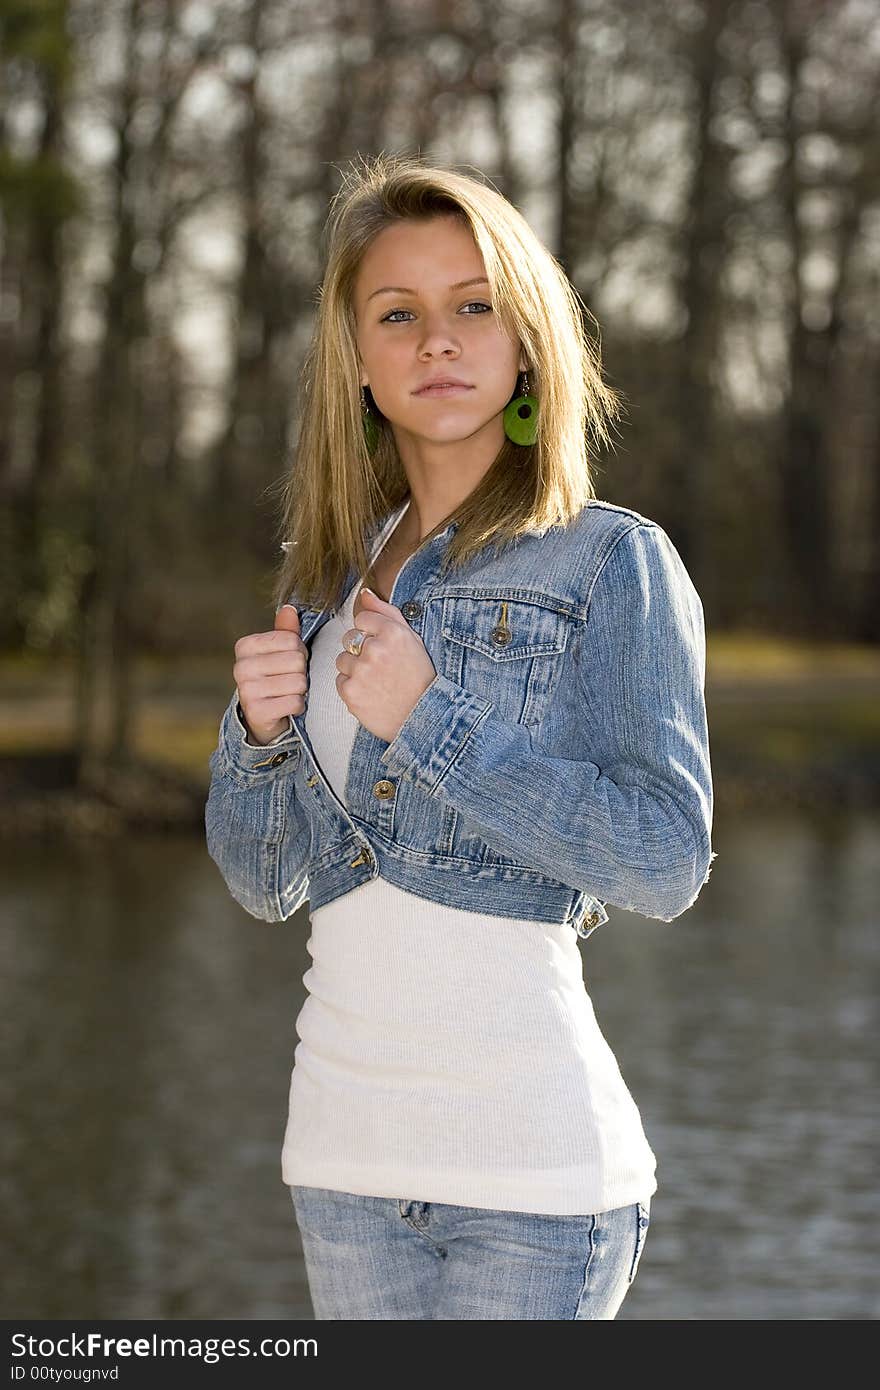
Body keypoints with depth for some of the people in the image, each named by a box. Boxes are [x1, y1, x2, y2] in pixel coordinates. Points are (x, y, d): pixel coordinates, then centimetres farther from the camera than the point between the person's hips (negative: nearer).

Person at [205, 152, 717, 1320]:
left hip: (529, 1154, -5)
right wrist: (261, 730, -7)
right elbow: (266, 881, 13)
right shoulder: (329, 571, 12)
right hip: (347, 1137, 5)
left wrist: (425, 721, -16)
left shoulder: (615, 562, -4)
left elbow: (669, 859, -14)